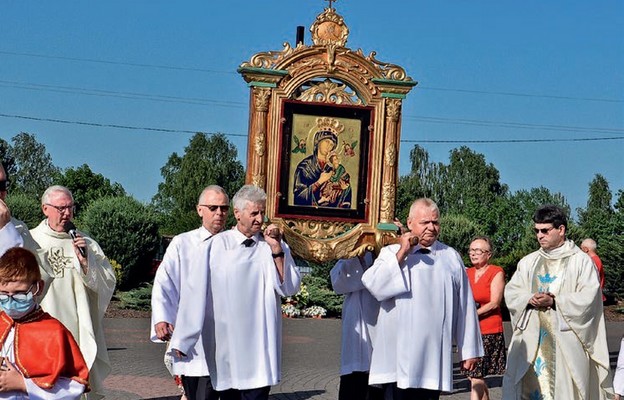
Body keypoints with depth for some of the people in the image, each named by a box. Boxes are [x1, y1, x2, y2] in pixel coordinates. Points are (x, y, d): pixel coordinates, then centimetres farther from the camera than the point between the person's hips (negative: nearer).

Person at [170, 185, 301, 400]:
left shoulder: (274, 246, 6)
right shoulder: (213, 247, -1)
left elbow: (289, 288, 0)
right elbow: (194, 291, 1)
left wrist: (276, 250, -10)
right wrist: (181, 340, 1)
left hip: (259, 346, 1)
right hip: (224, 345, -1)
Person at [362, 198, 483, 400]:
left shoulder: (451, 257, 11)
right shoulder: (392, 252, 7)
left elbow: (465, 306, 10)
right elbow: (373, 285, -10)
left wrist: (469, 350, 7)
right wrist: (402, 253, -11)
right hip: (399, 355, -2)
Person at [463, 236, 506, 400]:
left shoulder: (496, 273, -2)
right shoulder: (467, 273, 14)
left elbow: (494, 303, -9)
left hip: (489, 331, -6)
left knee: (475, 376, -12)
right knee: (478, 377, 9)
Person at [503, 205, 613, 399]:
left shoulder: (581, 261, 1)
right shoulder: (528, 262, 14)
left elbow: (588, 296, -9)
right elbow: (511, 291, 10)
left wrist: (554, 301, -19)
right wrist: (530, 299, -11)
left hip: (566, 340, -4)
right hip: (531, 339, 4)